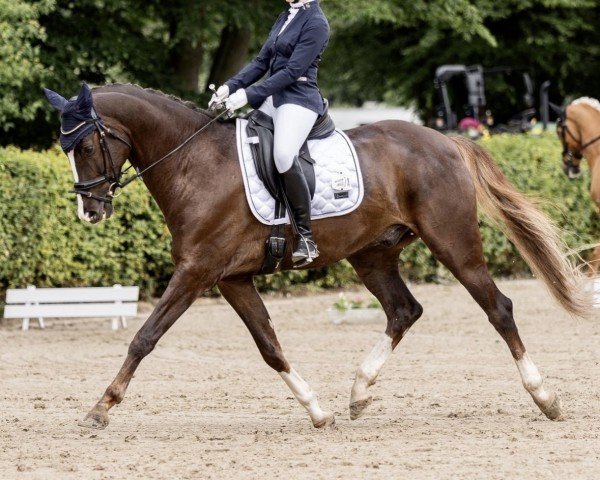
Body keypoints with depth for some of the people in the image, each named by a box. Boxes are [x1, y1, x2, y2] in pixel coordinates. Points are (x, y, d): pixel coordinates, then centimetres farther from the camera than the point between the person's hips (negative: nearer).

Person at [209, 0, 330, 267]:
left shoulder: (316, 23, -10)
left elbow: (292, 71, -16)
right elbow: (262, 62, 16)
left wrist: (248, 95, -21)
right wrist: (230, 86, 1)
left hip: (299, 99, -10)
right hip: (273, 97, 10)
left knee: (283, 155, -33)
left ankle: (306, 237, -28)